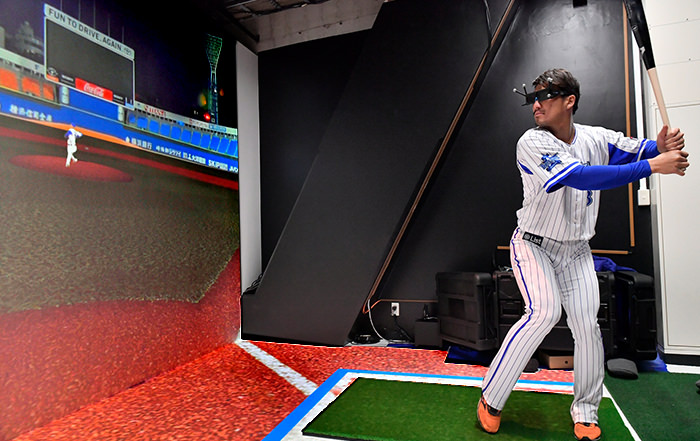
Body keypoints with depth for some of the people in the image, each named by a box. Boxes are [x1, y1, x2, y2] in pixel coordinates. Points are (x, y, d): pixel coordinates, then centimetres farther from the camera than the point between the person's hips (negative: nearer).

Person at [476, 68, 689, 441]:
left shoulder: (596, 138, -1)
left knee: (586, 323, -3)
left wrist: (660, 146, -21)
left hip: (576, 251, 5)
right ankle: (491, 400, -8)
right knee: (544, 312, -23)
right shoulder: (532, 144, -19)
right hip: (534, 245, -5)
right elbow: (580, 177, -32)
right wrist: (651, 166, -33)